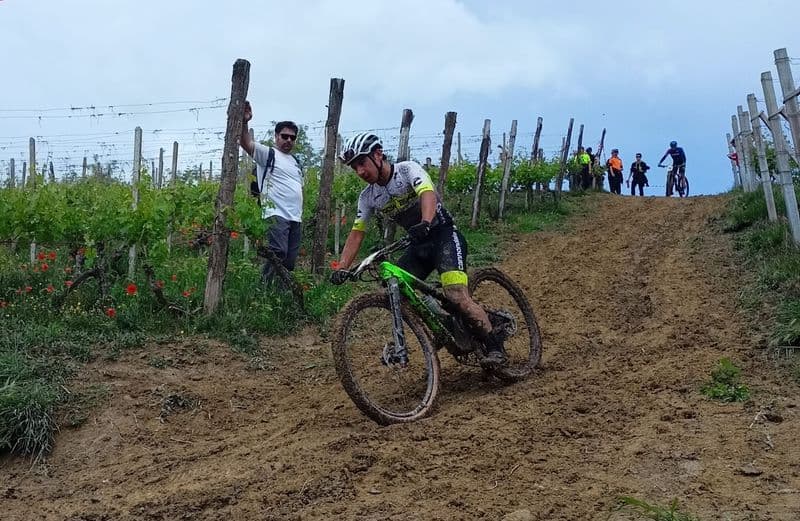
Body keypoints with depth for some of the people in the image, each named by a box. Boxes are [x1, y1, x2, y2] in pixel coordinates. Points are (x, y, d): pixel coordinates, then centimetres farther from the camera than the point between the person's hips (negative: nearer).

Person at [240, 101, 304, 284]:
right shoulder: (268, 154, 2)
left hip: (296, 219, 7)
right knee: (277, 256, -21)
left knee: (289, 262, 6)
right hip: (276, 216, -7)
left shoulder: (295, 162, 24)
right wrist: (244, 122, -32)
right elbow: (246, 143, -15)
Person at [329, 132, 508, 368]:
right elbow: (356, 233, 4)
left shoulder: (408, 169, -15)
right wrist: (341, 268, -9)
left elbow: (428, 194, -33)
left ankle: (495, 347, -11)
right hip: (418, 245, 7)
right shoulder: (368, 197, 3)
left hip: (444, 236, -7)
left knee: (456, 296, -24)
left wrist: (425, 223, -54)